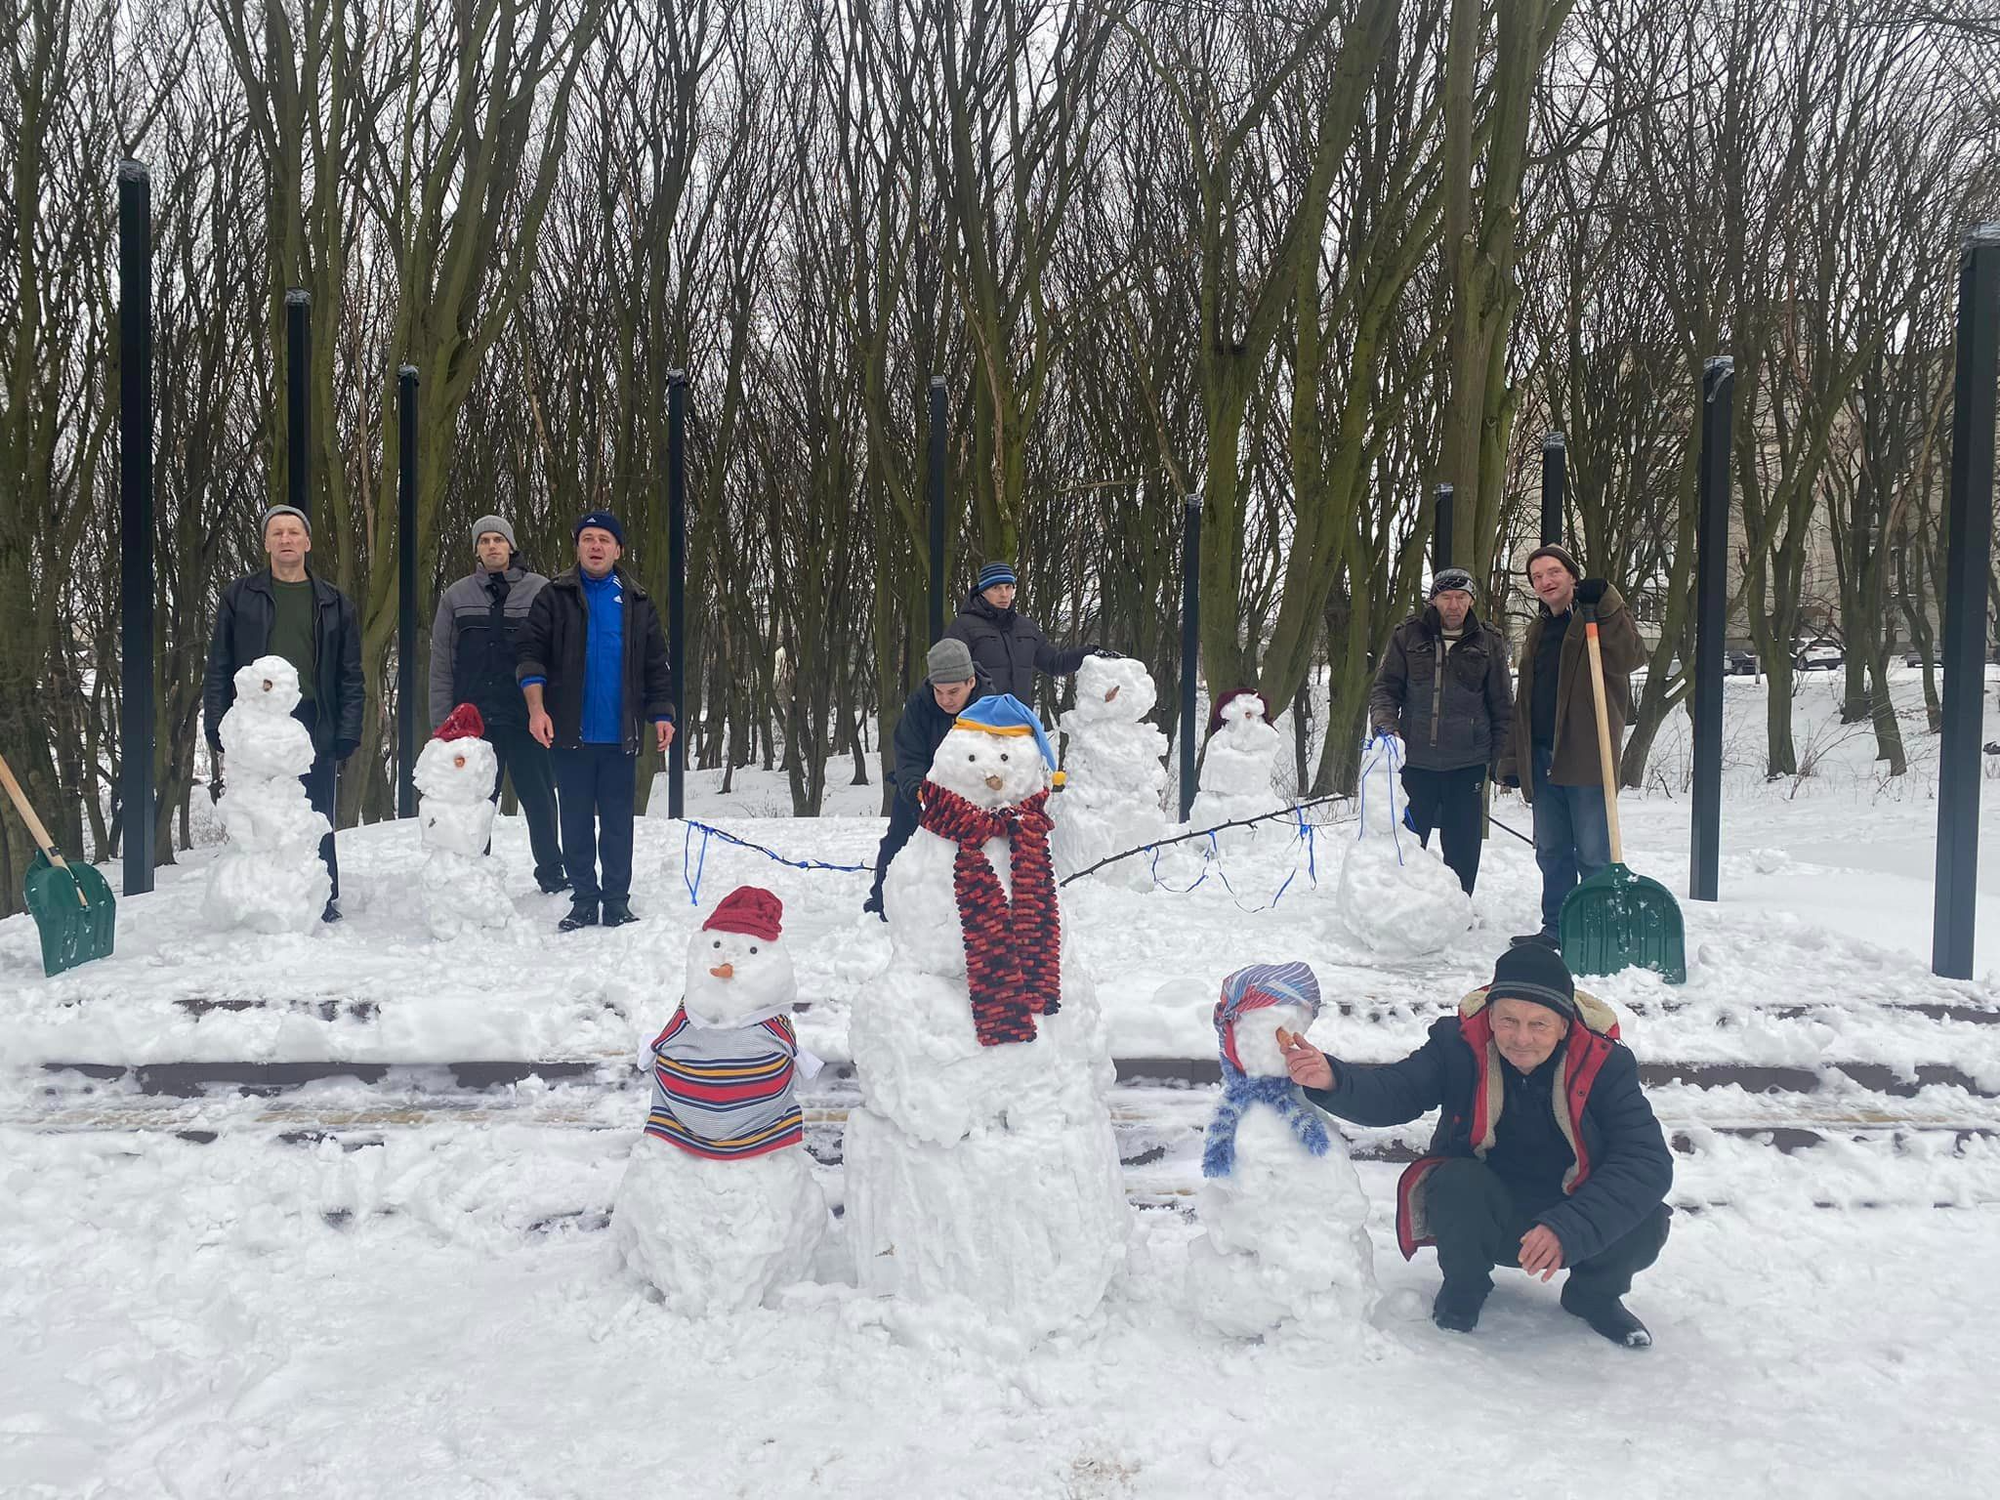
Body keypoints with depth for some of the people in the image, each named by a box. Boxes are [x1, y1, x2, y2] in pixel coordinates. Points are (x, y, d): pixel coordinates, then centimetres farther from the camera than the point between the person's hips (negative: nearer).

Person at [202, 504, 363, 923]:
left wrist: (348, 733, -1)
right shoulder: (239, 597, 9)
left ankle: (324, 900, 14)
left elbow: (351, 676, 10)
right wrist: (217, 730, -2)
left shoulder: (334, 604, 11)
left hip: (315, 726, 0)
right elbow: (218, 669, 7)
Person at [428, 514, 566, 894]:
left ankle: (551, 873, 19)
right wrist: (442, 720, 2)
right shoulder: (456, 597, 9)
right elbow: (441, 664, 9)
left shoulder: (540, 591, 2)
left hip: (529, 719, -2)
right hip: (474, 720, 2)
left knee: (539, 799, 5)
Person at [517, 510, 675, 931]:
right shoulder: (555, 596, 4)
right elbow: (531, 655, -2)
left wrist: (661, 715, 3)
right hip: (571, 733, -1)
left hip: (620, 734, 1)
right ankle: (584, 901, 15)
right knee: (576, 822, 6)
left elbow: (655, 666, 12)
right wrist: (537, 708, -15)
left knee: (617, 822, 5)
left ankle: (617, 902, 14)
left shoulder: (637, 603, 10)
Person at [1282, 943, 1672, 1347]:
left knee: (1645, 1223, -26)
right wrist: (1331, 1080, -49)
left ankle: (1595, 1296, 9)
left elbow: (1649, 1161, -24)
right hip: (1483, 1213, -1)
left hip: (1575, 1213, 1)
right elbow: (1394, 1093, -26)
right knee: (1458, 1182, -33)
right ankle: (1464, 1287, 0)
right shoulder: (1459, 1044, -16)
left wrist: (1567, 1231, -37)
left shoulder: (1604, 1063, -17)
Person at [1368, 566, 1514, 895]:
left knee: (1463, 848, 6)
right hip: (1415, 761, 0)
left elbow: (1502, 705, 9)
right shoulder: (1408, 636, 4)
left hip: (1467, 766, 0)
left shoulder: (1489, 642, 5)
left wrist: (1503, 757, 6)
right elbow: (1385, 690, 6)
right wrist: (1385, 727, -11)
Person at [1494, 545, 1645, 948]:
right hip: (1542, 758, 7)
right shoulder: (1538, 630, 19)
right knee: (1551, 851, 13)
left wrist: (1602, 605, -26)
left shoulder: (1606, 617, -1)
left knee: (1593, 853, -2)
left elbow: (1631, 656, -23)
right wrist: (1513, 759, 17)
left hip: (1586, 756, -7)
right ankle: (1556, 929, 22)